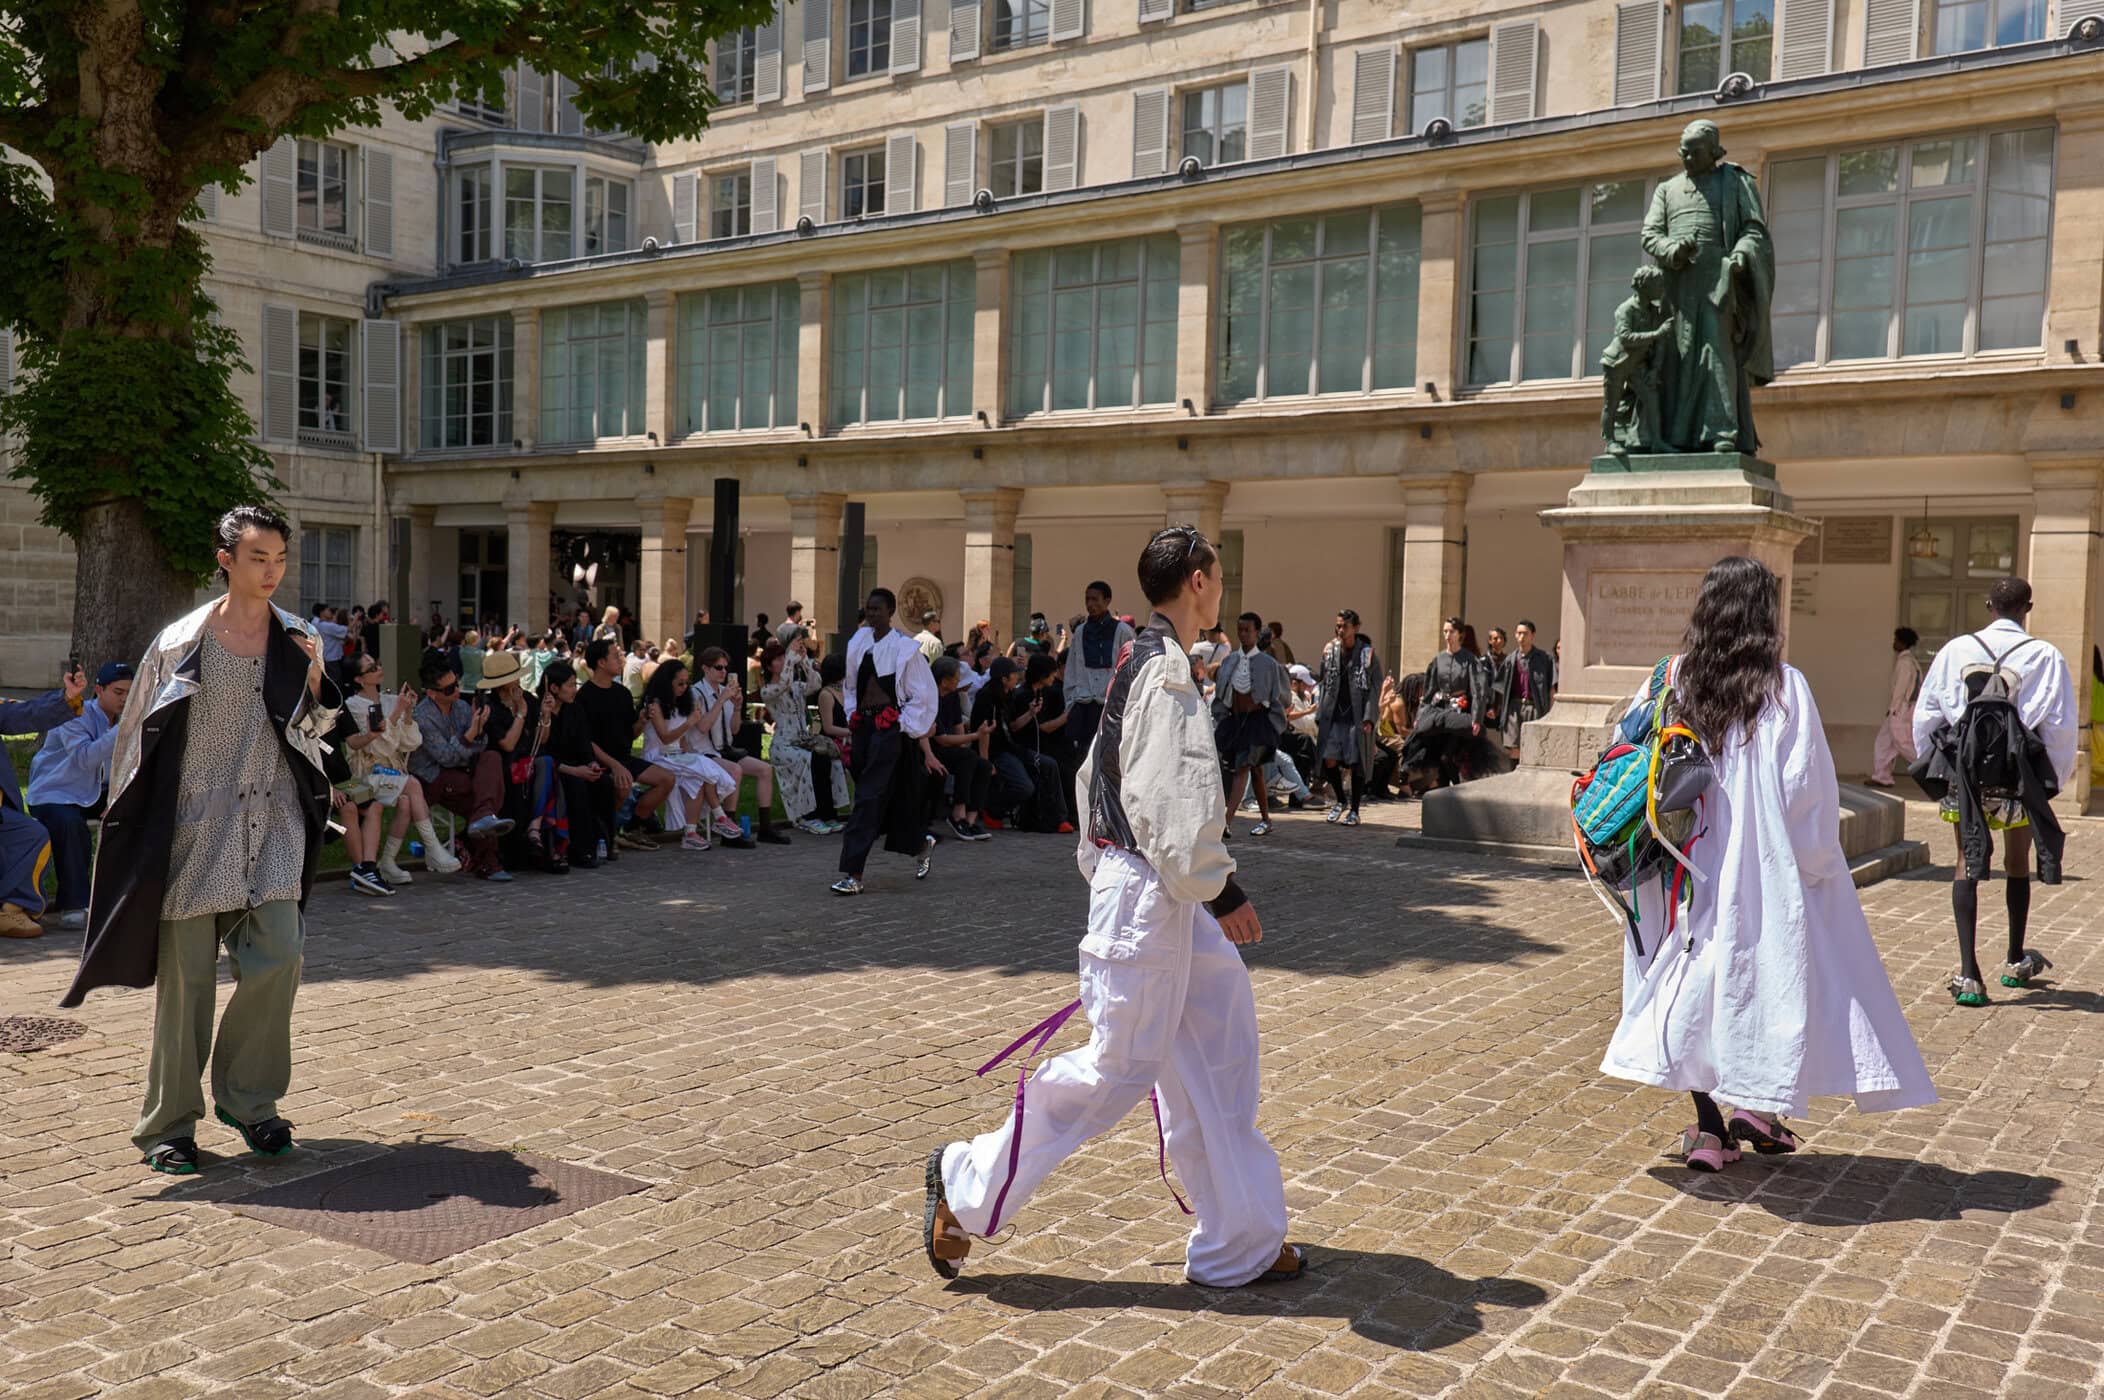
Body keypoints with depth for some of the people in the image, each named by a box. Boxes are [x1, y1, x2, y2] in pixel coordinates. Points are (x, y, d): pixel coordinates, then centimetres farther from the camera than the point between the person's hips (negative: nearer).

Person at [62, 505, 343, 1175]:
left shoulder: (297, 641, 6)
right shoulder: (181, 641, -2)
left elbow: (314, 732, 14)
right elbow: (141, 735, 4)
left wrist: (313, 684, -5)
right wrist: (130, 821, 2)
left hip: (272, 823, 2)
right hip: (195, 822, -2)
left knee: (277, 957, -8)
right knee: (185, 973, 2)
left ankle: (248, 1098, 13)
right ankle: (170, 1121, 16)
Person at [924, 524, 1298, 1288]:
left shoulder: (1136, 663, 12)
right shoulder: (1166, 670, -18)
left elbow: (1098, 776, 18)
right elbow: (1174, 799, -25)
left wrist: (1103, 867, 23)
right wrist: (1218, 887, -19)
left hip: (1130, 879, 10)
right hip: (1151, 893, -10)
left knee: (1215, 1063, 13)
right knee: (1121, 1064, -1)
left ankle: (1239, 1241, 22)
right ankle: (968, 1183, 13)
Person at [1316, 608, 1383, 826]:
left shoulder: (1368, 655, -2)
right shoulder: (1329, 652, 8)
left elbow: (1374, 690, -5)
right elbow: (1324, 685, 13)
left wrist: (1369, 718, -13)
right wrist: (1321, 715, 6)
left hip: (1357, 717, -3)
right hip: (1334, 716, 3)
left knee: (1356, 763, 0)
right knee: (1329, 759, -4)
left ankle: (1354, 810, 13)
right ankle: (1339, 800, 20)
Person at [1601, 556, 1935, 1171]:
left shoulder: (1678, 682, -2)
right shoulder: (1784, 688, -11)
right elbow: (1807, 788, -10)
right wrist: (1818, 859, 3)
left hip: (1691, 866, 3)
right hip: (1765, 867, -3)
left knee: (1701, 970, 10)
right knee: (1772, 969, 13)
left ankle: (1707, 1125, 12)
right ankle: (1755, 1106, 13)